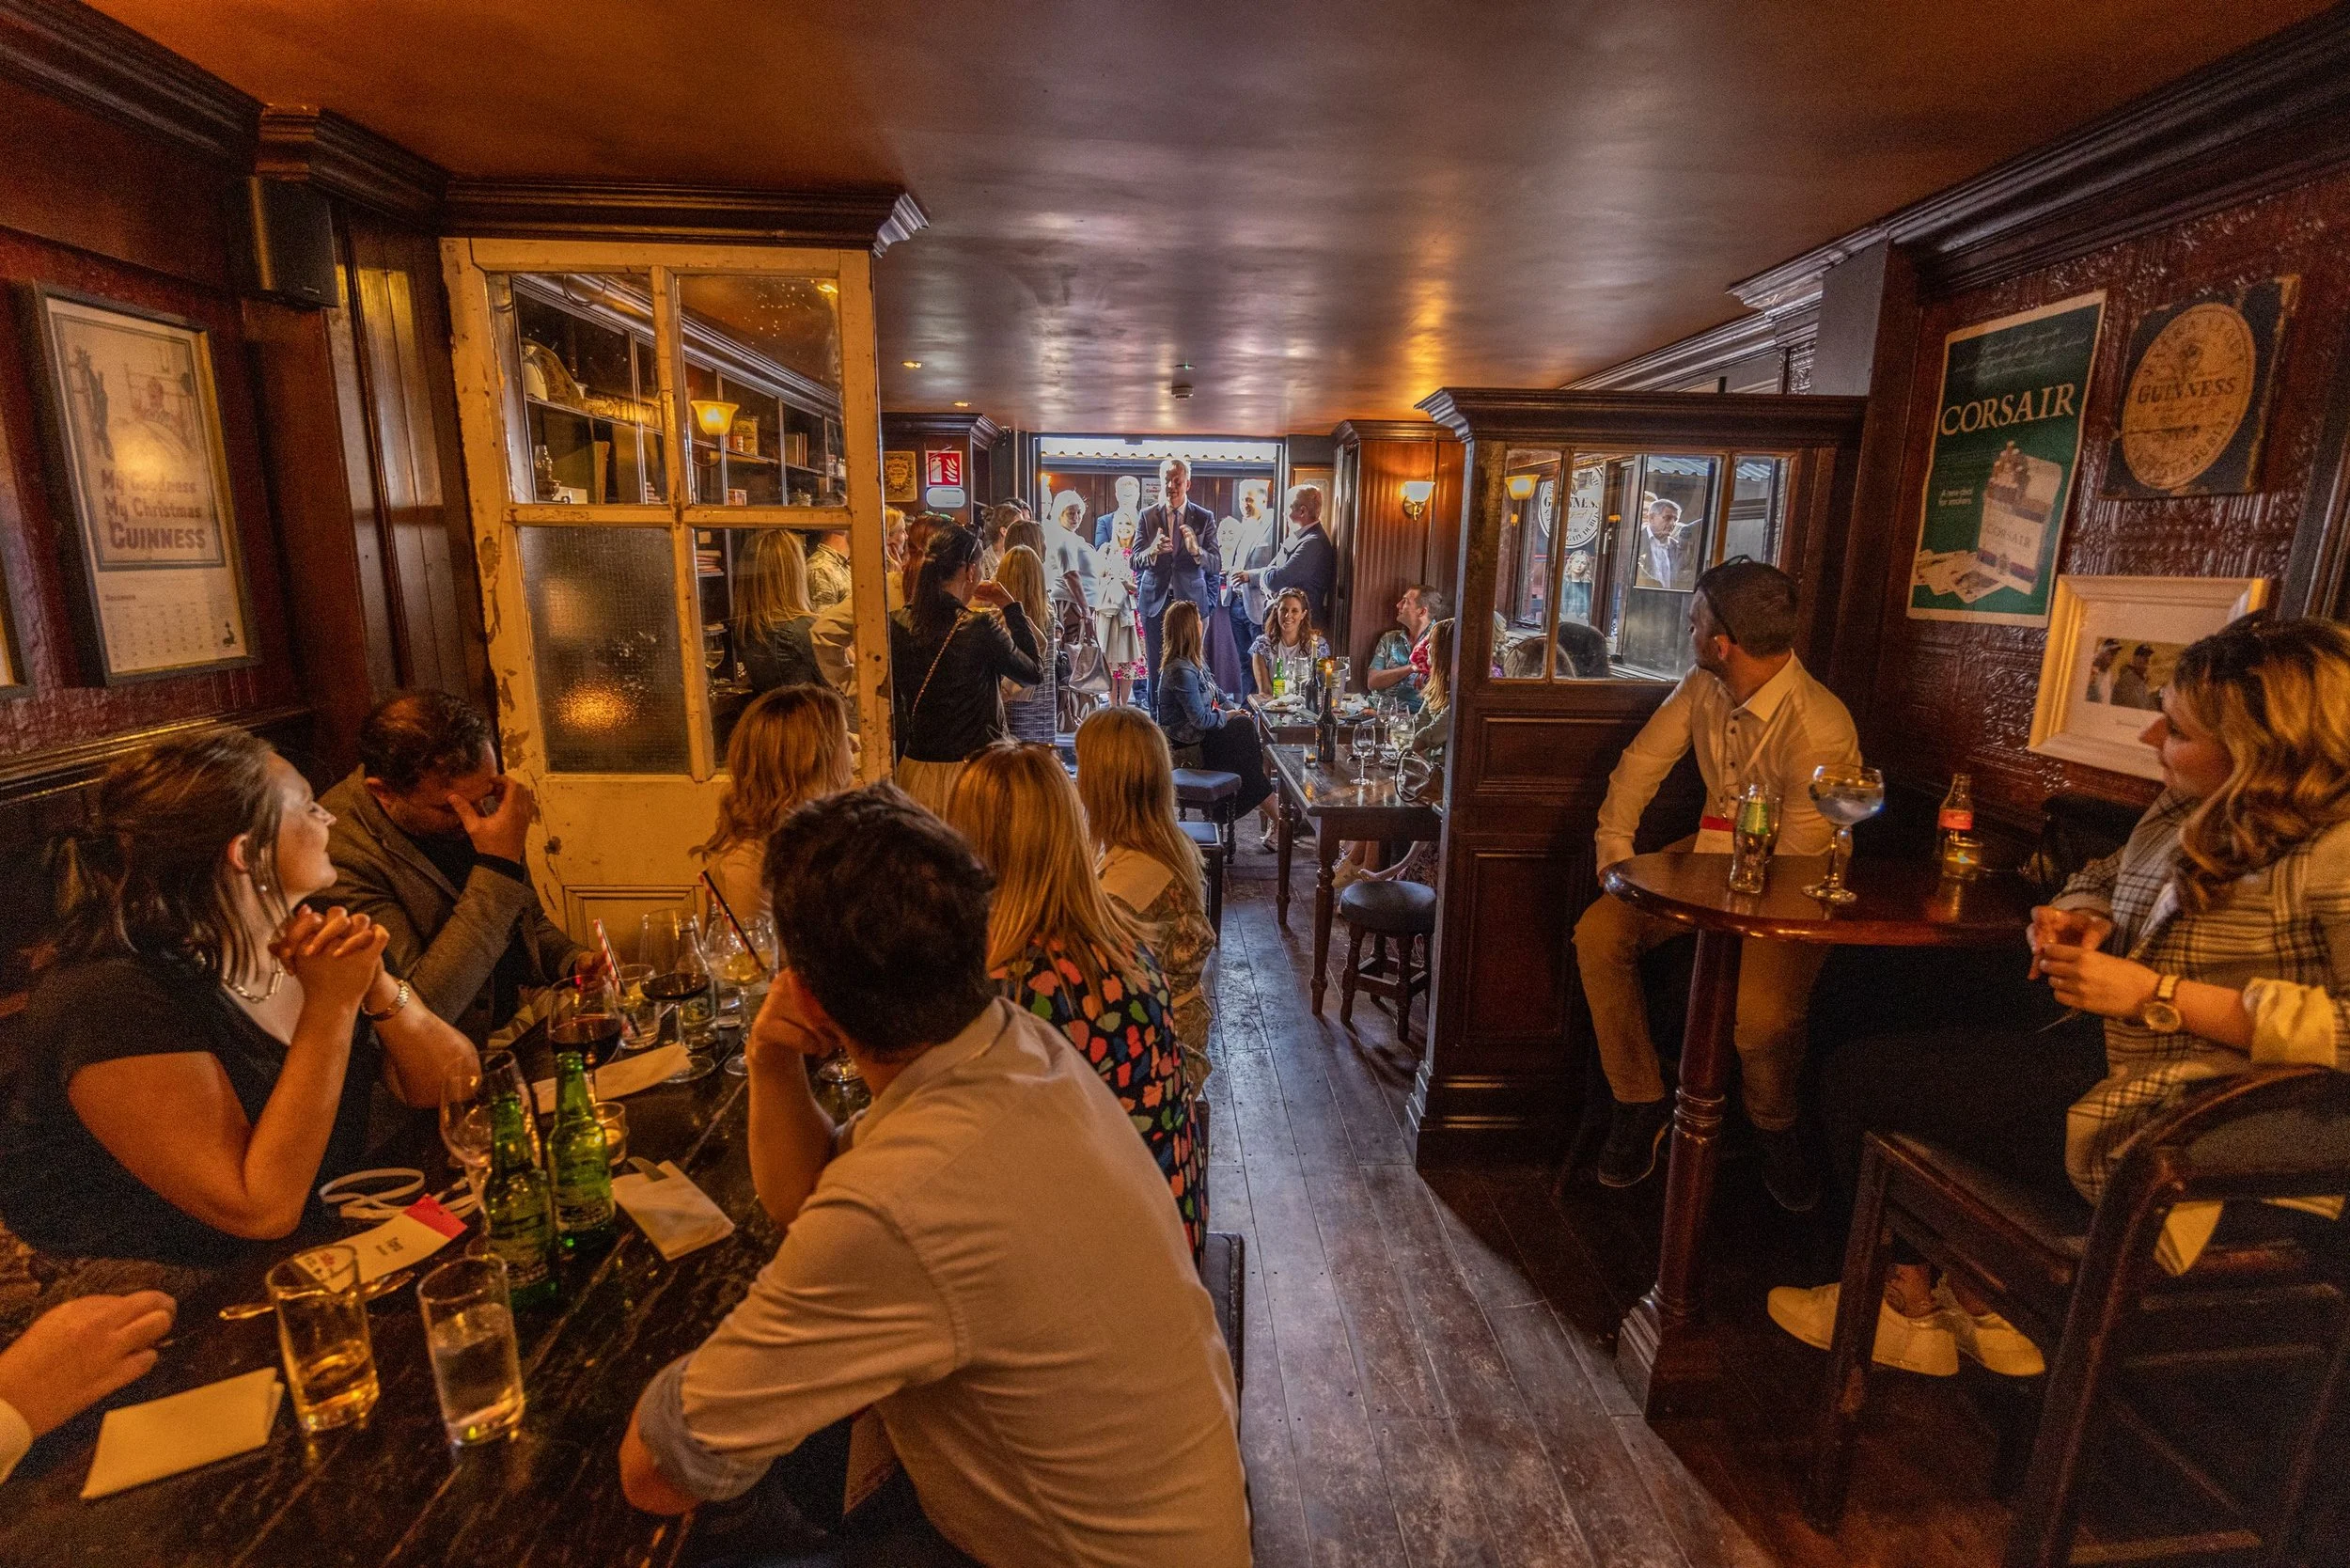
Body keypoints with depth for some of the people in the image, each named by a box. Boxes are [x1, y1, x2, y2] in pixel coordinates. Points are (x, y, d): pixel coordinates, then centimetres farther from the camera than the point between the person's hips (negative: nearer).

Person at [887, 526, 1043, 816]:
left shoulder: (898, 625, -1)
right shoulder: (980, 626, -16)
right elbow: (1035, 672, -2)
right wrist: (1011, 607, 2)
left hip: (917, 770, 5)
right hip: (976, 770, -5)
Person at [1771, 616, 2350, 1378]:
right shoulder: (2186, 810, 7)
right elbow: (2102, 880, 23)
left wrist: (2156, 995, -26)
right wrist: (2081, 918, 0)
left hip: (2176, 1127, -9)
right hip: (2099, 1049, 9)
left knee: (1858, 1077, -6)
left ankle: (1914, 1299, 22)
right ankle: (1982, 1300, 20)